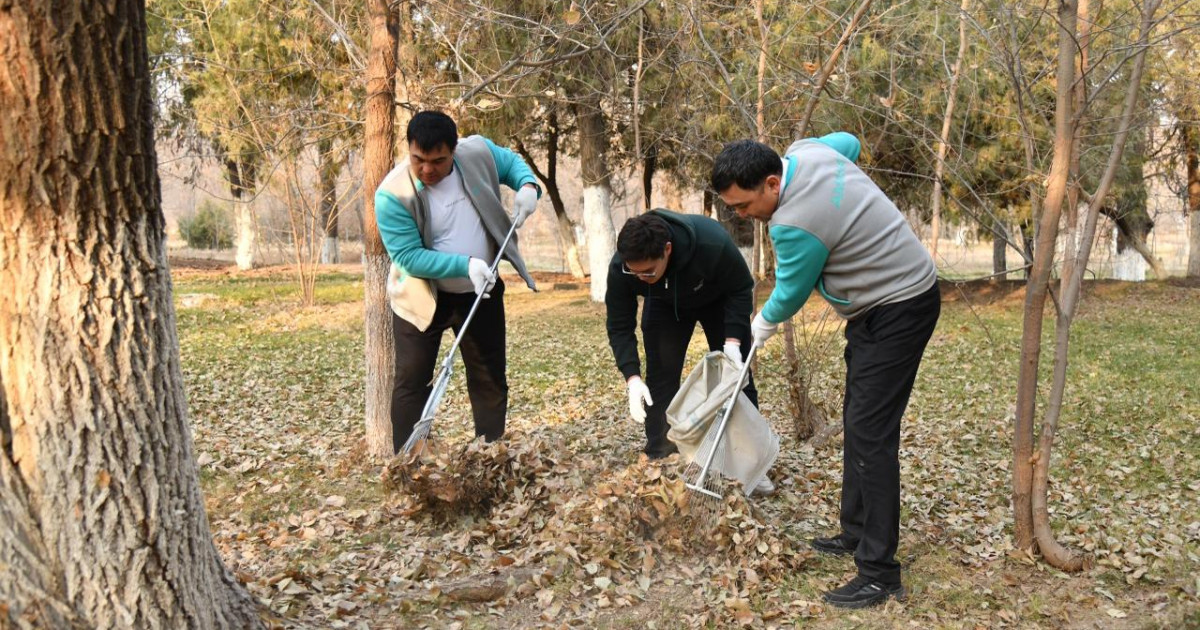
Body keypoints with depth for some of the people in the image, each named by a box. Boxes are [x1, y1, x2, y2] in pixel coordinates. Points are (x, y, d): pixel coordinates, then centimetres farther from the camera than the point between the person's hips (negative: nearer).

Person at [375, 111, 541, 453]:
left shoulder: (478, 152, -13)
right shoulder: (393, 194, -23)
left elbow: (511, 161, 10)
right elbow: (408, 256, -23)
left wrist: (527, 186, -12)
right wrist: (465, 264, -32)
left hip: (482, 294, 3)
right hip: (421, 298, -3)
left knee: (491, 381, 11)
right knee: (411, 383, 3)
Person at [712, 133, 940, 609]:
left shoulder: (796, 224, -28)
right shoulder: (806, 152, -2)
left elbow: (790, 294, -11)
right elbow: (848, 142, 22)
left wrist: (760, 327, 9)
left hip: (899, 310, -11)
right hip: (879, 305, 11)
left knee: (870, 433, -13)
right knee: (857, 421, 14)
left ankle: (880, 574, -8)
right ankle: (856, 534, 25)